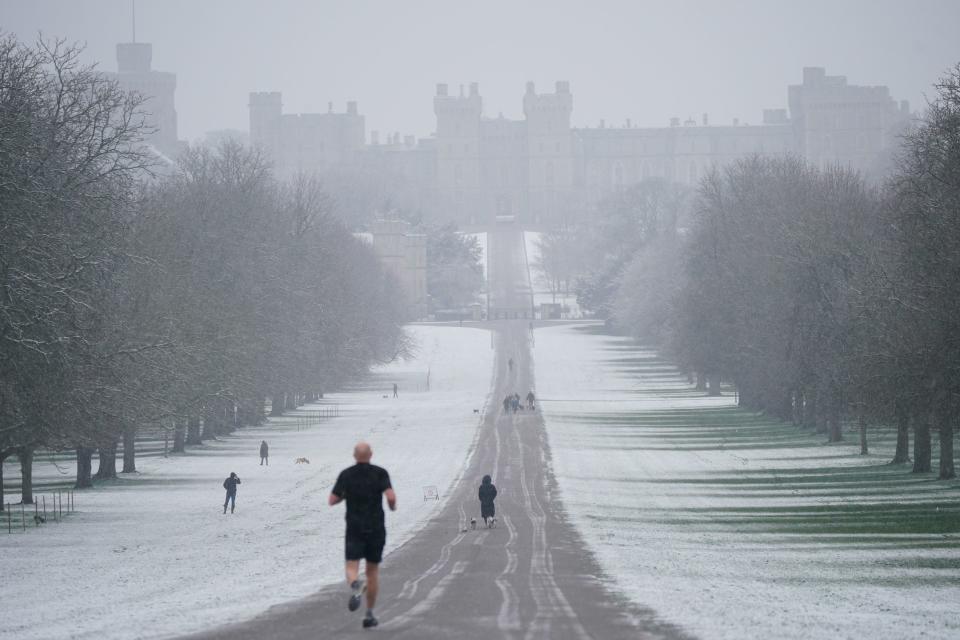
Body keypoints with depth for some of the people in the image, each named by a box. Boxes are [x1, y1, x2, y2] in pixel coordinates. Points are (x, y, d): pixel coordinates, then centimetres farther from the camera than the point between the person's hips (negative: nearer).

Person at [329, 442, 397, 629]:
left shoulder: (346, 475, 0)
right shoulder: (380, 473, -5)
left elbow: (332, 500, 3)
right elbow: (391, 497, -18)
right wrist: (393, 506, 6)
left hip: (354, 529, -1)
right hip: (376, 529, 1)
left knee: (352, 568, -4)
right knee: (373, 569, 16)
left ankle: (355, 586, -41)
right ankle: (369, 614, 18)